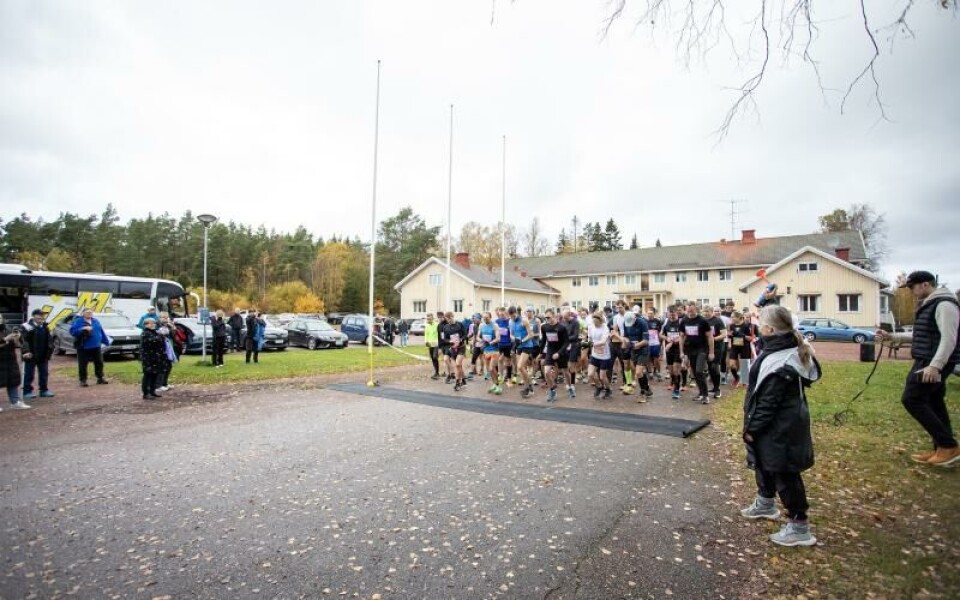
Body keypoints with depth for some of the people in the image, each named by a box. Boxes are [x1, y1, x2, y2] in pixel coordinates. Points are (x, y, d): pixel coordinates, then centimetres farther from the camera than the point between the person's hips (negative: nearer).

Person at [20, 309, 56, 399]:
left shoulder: (45, 327, 10)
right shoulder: (27, 327, -9)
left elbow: (49, 340, 12)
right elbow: (24, 340, -16)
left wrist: (50, 349, 1)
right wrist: (26, 351, -26)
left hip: (43, 355, 5)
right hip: (31, 355, -5)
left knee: (44, 373, 11)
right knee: (29, 374, 2)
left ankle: (43, 390, 20)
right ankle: (27, 392, 11)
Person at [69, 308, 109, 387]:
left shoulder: (96, 321, 12)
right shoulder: (77, 321, -2)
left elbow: (102, 332, 16)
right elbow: (72, 331, -14)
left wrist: (106, 341, 18)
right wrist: (83, 329, -26)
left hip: (96, 347, 4)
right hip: (83, 348, -4)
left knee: (99, 363, 8)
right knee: (83, 365, -1)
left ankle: (100, 378, 18)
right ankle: (83, 380, 9)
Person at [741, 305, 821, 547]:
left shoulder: (779, 363, -29)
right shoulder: (790, 350, 4)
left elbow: (768, 401, -26)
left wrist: (752, 427, -16)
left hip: (779, 428, -11)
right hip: (781, 423, 11)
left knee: (784, 473, 2)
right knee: (765, 464, 25)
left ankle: (799, 527, 15)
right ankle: (765, 504, 44)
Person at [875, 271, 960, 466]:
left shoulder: (944, 304, -14)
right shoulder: (928, 305, 17)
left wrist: (935, 365, -29)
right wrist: (891, 337, 17)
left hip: (934, 364, -10)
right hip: (927, 362, 10)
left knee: (912, 399, -11)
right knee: (933, 404, 11)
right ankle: (943, 449, 17)